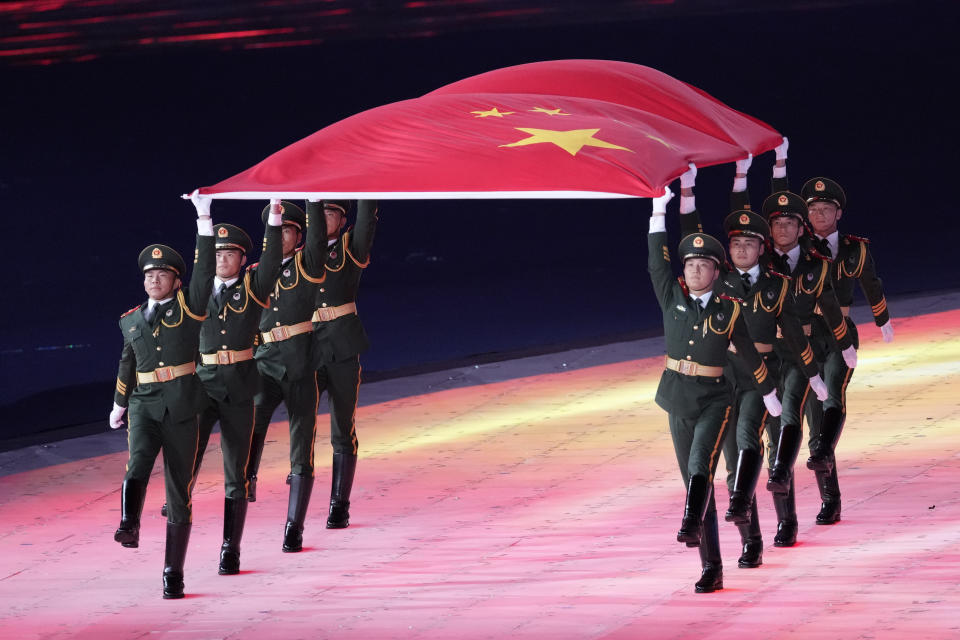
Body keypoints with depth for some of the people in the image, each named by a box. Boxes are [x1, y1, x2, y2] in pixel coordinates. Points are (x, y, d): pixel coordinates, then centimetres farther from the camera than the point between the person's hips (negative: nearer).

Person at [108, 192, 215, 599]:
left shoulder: (189, 307, 3)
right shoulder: (132, 320, 13)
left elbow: (204, 272, -11)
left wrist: (204, 223, -18)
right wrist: (119, 405, 34)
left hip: (182, 408, -2)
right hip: (145, 405, 2)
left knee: (179, 489, 0)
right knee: (138, 462, -29)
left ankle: (173, 573, 5)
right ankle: (129, 526, -40)